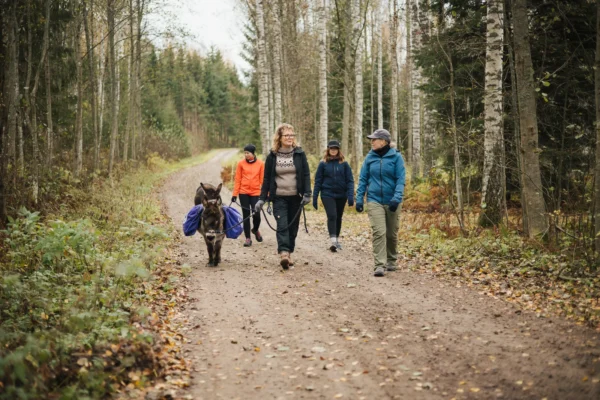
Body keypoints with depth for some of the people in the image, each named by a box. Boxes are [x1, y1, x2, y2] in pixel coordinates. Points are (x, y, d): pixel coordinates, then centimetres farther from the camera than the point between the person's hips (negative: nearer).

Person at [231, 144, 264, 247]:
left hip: (256, 193, 0)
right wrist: (235, 194, 0)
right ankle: (248, 238, 13)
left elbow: (263, 179, 2)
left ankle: (255, 230, 28)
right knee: (246, 215, 4)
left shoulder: (260, 164, -1)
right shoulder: (241, 163, -1)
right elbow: (238, 179, 2)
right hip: (244, 193, 1)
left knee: (256, 215, -4)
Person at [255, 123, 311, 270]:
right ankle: (284, 254, -25)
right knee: (282, 225, -15)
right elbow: (266, 179, 6)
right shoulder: (272, 156, 2)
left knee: (293, 226, 6)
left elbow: (306, 175, 2)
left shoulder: (299, 153, 3)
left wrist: (307, 194, -10)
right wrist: (262, 198, 0)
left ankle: (288, 253, 18)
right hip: (279, 197, -1)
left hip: (295, 197, 1)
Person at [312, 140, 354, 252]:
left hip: (341, 195, 2)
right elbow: (318, 181, 3)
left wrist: (350, 196, -11)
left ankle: (337, 240, 27)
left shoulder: (344, 164, 2)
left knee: (338, 218, 12)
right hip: (327, 194, -2)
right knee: (332, 216, -17)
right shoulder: (323, 164, 1)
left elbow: (350, 181, -1)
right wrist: (315, 198, 0)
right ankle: (333, 241, -23)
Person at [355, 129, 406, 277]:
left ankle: (391, 261, 31)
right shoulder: (370, 157, 2)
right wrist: (359, 198, 1)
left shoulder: (396, 157, -5)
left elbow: (400, 179, -8)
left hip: (392, 202, -1)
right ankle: (380, 265, -14)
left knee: (391, 233, 12)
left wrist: (397, 198, -19)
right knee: (379, 232, -12)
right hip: (374, 200, 1)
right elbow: (363, 179, 7)